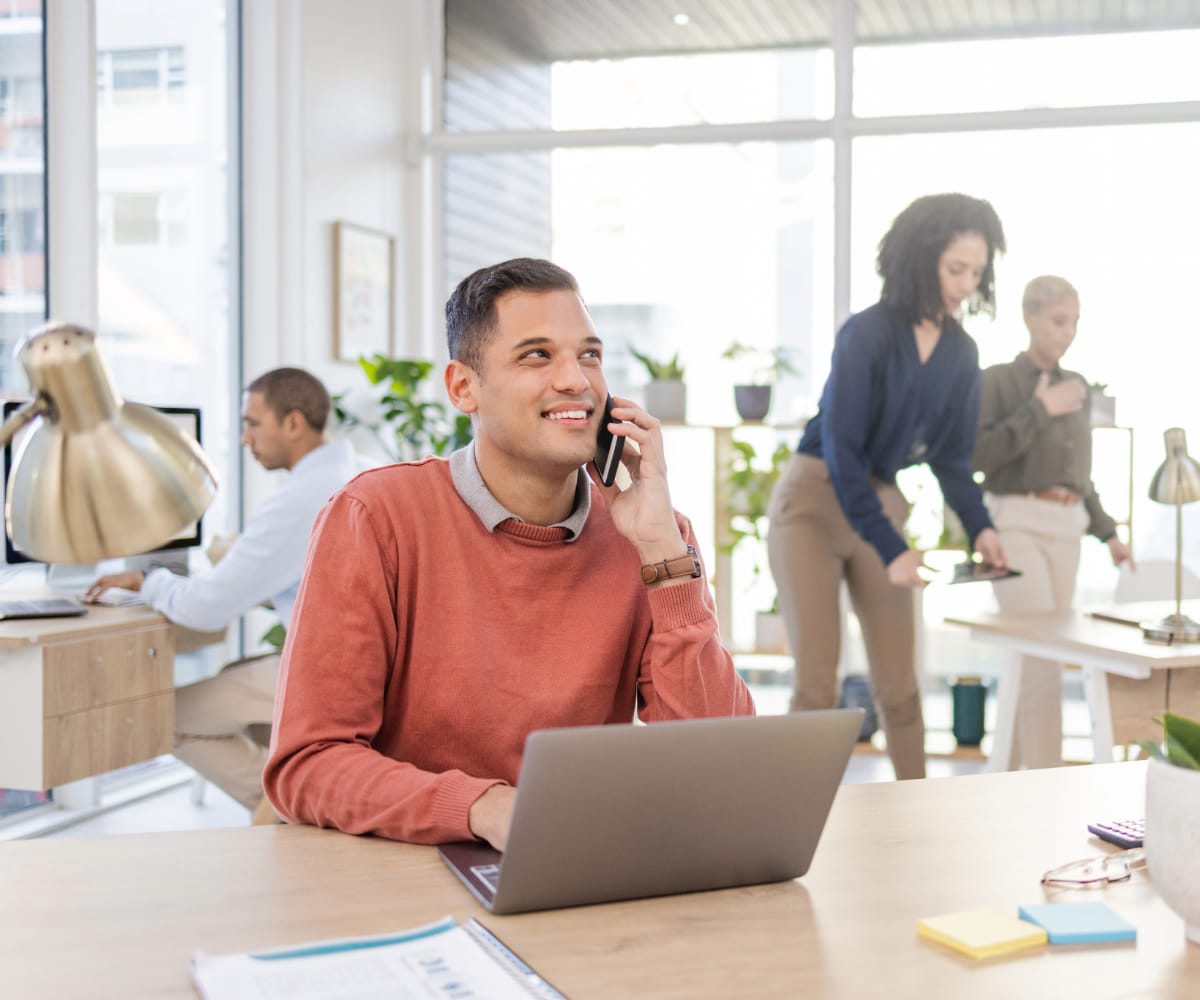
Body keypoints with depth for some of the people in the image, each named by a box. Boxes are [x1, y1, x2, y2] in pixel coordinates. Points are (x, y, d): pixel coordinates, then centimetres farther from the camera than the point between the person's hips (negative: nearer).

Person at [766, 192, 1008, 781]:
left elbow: (951, 456, 10)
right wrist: (891, 550, -22)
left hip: (881, 504, 6)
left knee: (899, 683, 5)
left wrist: (978, 527, -7)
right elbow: (840, 450, -19)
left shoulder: (961, 354, 2)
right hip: (813, 504, -6)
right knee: (818, 686, -8)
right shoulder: (867, 334, -17)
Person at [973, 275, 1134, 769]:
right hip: (1016, 524, -6)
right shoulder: (998, 380, -3)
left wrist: (1106, 531, 17)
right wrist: (1040, 409, -14)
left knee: (1028, 659, 7)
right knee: (1043, 659, -13)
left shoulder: (1077, 386, 15)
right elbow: (979, 455, -15)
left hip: (1066, 528, 6)